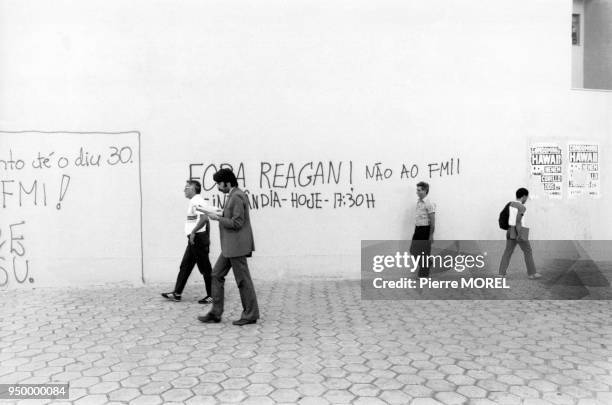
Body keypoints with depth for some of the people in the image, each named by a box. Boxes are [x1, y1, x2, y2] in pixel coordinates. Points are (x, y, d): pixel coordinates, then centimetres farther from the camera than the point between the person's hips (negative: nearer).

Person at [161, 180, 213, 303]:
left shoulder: (196, 201, -15)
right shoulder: (196, 201, 17)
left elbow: (204, 218, -29)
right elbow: (206, 220, 20)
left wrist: (193, 232, -24)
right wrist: (207, 238, 22)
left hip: (197, 238, -11)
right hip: (194, 240, 11)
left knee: (205, 268, -3)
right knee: (185, 266, 13)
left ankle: (212, 296, 5)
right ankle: (177, 294, 20)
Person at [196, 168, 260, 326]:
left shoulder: (237, 197, -16)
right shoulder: (234, 196, 15)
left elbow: (237, 223, -20)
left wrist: (218, 218, -13)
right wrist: (221, 216, 10)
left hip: (237, 246, -11)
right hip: (230, 247, 11)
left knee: (243, 280, -1)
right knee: (217, 275, 12)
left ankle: (250, 314, 10)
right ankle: (215, 313, 17)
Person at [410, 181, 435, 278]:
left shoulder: (429, 204, -16)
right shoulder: (418, 202, 10)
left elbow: (432, 221, -16)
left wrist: (431, 235, -17)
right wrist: (416, 229, 17)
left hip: (425, 229, -8)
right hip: (417, 229, 8)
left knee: (425, 252, 3)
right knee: (413, 250, 10)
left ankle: (424, 274, 15)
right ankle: (427, 263, 33)